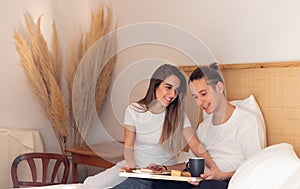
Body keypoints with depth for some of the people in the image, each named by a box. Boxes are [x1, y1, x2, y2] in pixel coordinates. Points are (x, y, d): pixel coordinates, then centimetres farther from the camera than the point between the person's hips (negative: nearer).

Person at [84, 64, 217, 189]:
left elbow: (195, 144, -14)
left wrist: (213, 167, -31)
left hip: (166, 169, 0)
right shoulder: (133, 111, -5)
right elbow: (128, 146, -3)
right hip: (137, 165, 1)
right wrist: (131, 164, -24)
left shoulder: (178, 115, -6)